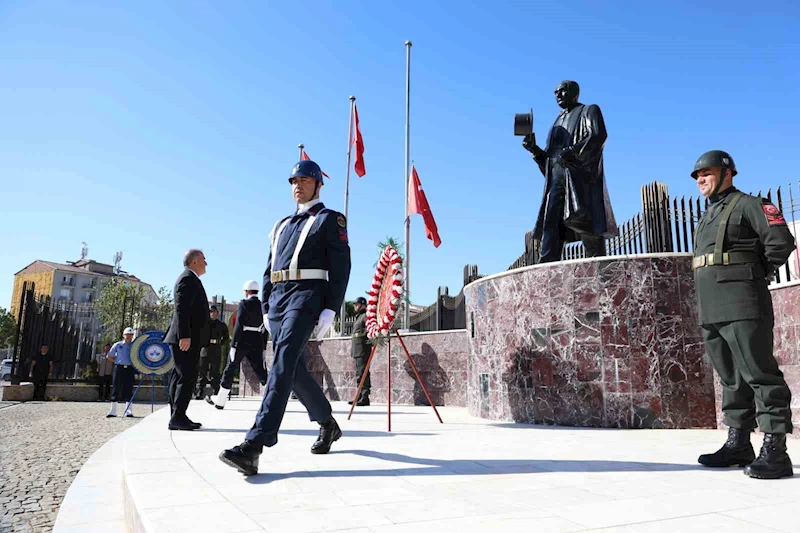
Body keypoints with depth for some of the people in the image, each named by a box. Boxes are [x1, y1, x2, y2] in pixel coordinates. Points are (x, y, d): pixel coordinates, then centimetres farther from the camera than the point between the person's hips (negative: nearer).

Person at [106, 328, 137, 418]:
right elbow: (108, 356, 14)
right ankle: (113, 411, 9)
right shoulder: (117, 345, 10)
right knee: (116, 388, 2)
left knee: (129, 389, -1)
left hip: (130, 369, 0)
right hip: (119, 368, 0)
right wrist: (117, 361, 4)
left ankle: (128, 411, 1)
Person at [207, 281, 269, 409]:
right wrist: (264, 348, 15)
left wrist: (233, 346, -13)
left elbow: (238, 326, -13)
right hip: (257, 343, 4)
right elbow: (265, 330, 10)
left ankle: (219, 401, 19)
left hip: (242, 341, -4)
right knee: (261, 371, 4)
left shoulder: (244, 304, -6)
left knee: (230, 370, 9)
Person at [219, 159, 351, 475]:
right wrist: (265, 307, 15)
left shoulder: (330, 219, 6)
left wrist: (330, 309, -14)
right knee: (295, 370, 9)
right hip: (277, 298, 8)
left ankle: (253, 447, -28)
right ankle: (327, 424, 29)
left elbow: (341, 266, -4)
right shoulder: (283, 225, 26)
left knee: (283, 363, -21)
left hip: (307, 296, -7)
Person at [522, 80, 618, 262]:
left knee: (583, 220, -19)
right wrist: (534, 149, 7)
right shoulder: (558, 123, 31)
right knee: (551, 228, -10)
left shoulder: (589, 111, 13)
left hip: (580, 175, -5)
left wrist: (572, 151, -20)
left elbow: (599, 134, -9)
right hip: (557, 180, 5)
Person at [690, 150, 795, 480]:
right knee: (731, 378, 11)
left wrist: (757, 275, 0)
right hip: (711, 311, 8)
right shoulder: (707, 217, 23)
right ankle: (738, 445, 18)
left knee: (760, 374, -8)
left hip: (742, 306, -8)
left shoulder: (748, 205, 0)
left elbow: (781, 241, -11)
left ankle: (775, 451, -5)